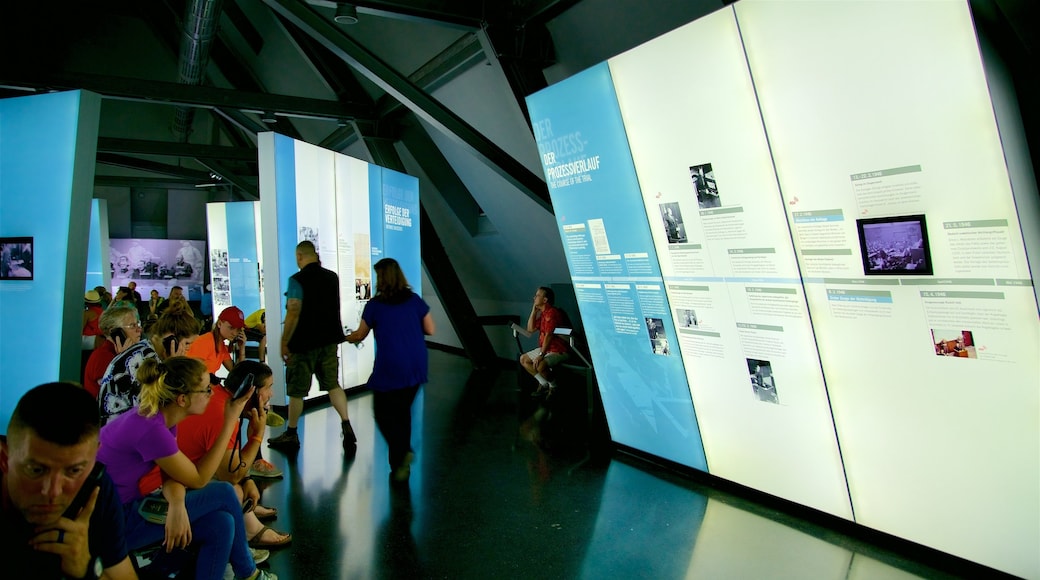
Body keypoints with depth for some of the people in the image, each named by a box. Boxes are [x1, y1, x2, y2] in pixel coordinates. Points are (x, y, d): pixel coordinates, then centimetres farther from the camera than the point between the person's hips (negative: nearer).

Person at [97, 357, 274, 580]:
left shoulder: (161, 416, -1)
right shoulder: (152, 430, -30)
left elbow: (173, 474, -3)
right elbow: (198, 479, -17)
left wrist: (177, 504, -26)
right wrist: (230, 421, -17)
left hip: (126, 505, 8)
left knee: (221, 524, -5)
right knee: (224, 493, -8)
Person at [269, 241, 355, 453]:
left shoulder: (297, 280, -14)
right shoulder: (332, 277, 6)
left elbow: (293, 313, -19)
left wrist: (284, 343, -10)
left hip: (304, 342, -5)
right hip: (329, 340, 6)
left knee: (296, 390, 8)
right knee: (333, 384, 12)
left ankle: (291, 434, 21)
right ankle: (346, 426, 0)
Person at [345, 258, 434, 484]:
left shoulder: (374, 305, -5)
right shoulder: (415, 300, 2)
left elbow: (359, 336, 9)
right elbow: (430, 330, 6)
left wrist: (347, 338, 30)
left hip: (389, 369, -4)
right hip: (416, 367, 4)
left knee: (383, 414, 9)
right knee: (403, 411, 16)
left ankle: (402, 452, -11)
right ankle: (401, 464, 20)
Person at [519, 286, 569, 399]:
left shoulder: (551, 313, -20)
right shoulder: (543, 313, 11)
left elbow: (548, 335, -25)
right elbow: (530, 329, 12)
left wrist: (541, 355, -27)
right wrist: (534, 311, 6)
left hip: (558, 350, -11)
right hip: (546, 348, 11)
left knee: (540, 366, -33)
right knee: (523, 359, 11)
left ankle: (553, 386, -3)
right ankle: (544, 384, 13)